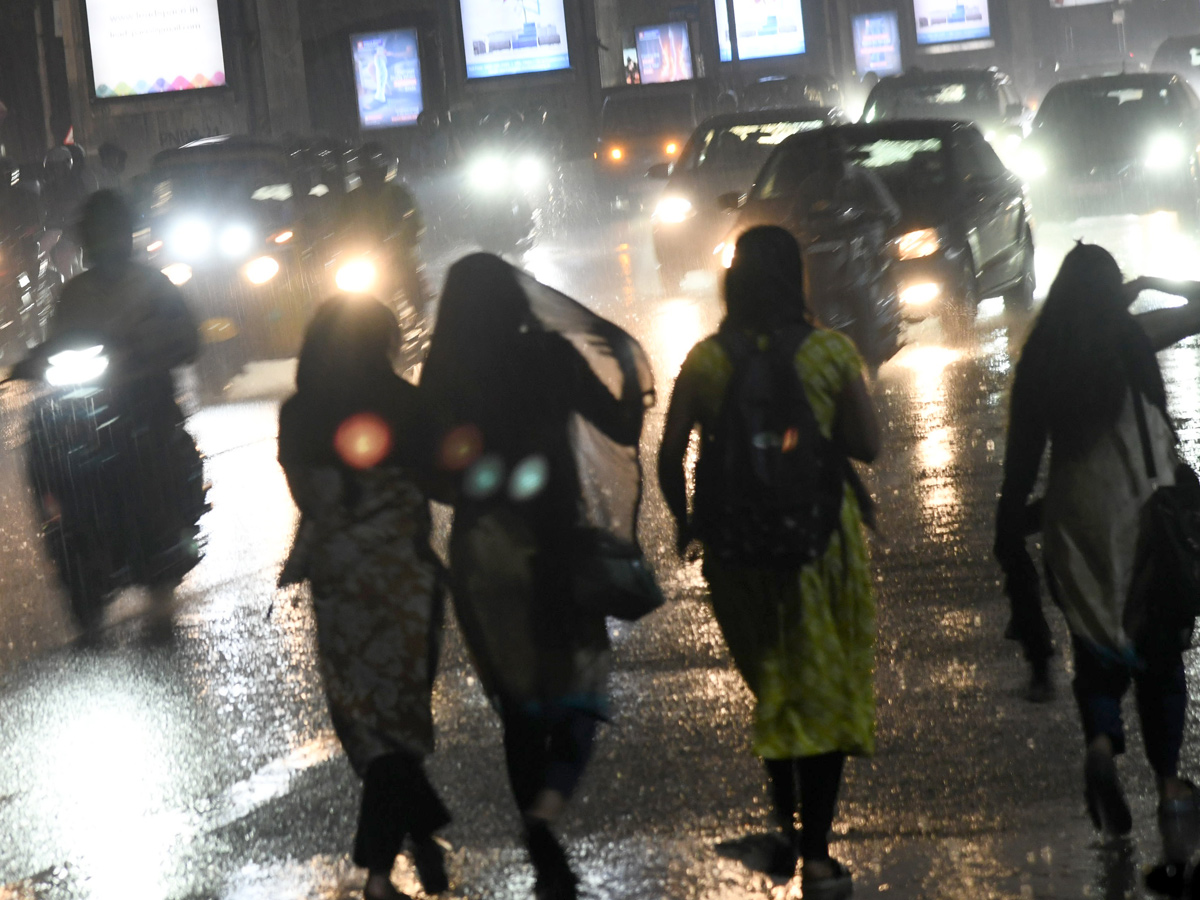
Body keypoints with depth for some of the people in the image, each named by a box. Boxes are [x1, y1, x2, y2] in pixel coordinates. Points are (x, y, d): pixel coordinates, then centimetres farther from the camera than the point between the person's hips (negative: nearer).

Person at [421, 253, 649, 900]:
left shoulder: (442, 374, -3)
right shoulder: (547, 355, -8)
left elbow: (434, 469, 1)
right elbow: (622, 428, -5)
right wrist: (631, 365, 12)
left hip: (480, 549, 2)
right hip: (552, 541, -2)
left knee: (519, 703, 14)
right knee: (577, 684, 11)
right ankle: (547, 801, -19)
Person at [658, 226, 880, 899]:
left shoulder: (706, 361, -7)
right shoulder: (830, 350, -11)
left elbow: (671, 455, -4)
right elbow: (868, 445, -7)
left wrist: (686, 523, 11)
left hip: (739, 547, 2)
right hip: (822, 540, -2)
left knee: (773, 685, 23)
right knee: (826, 691, 8)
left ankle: (786, 825, 28)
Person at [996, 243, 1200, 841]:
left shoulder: (1040, 358, 1)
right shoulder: (1133, 337, -7)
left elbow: (1023, 453, 4)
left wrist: (1013, 518, 13)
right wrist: (1150, 284, 17)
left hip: (1073, 518, 2)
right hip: (1142, 509, -2)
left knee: (1096, 642, 12)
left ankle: (1101, 743, -16)